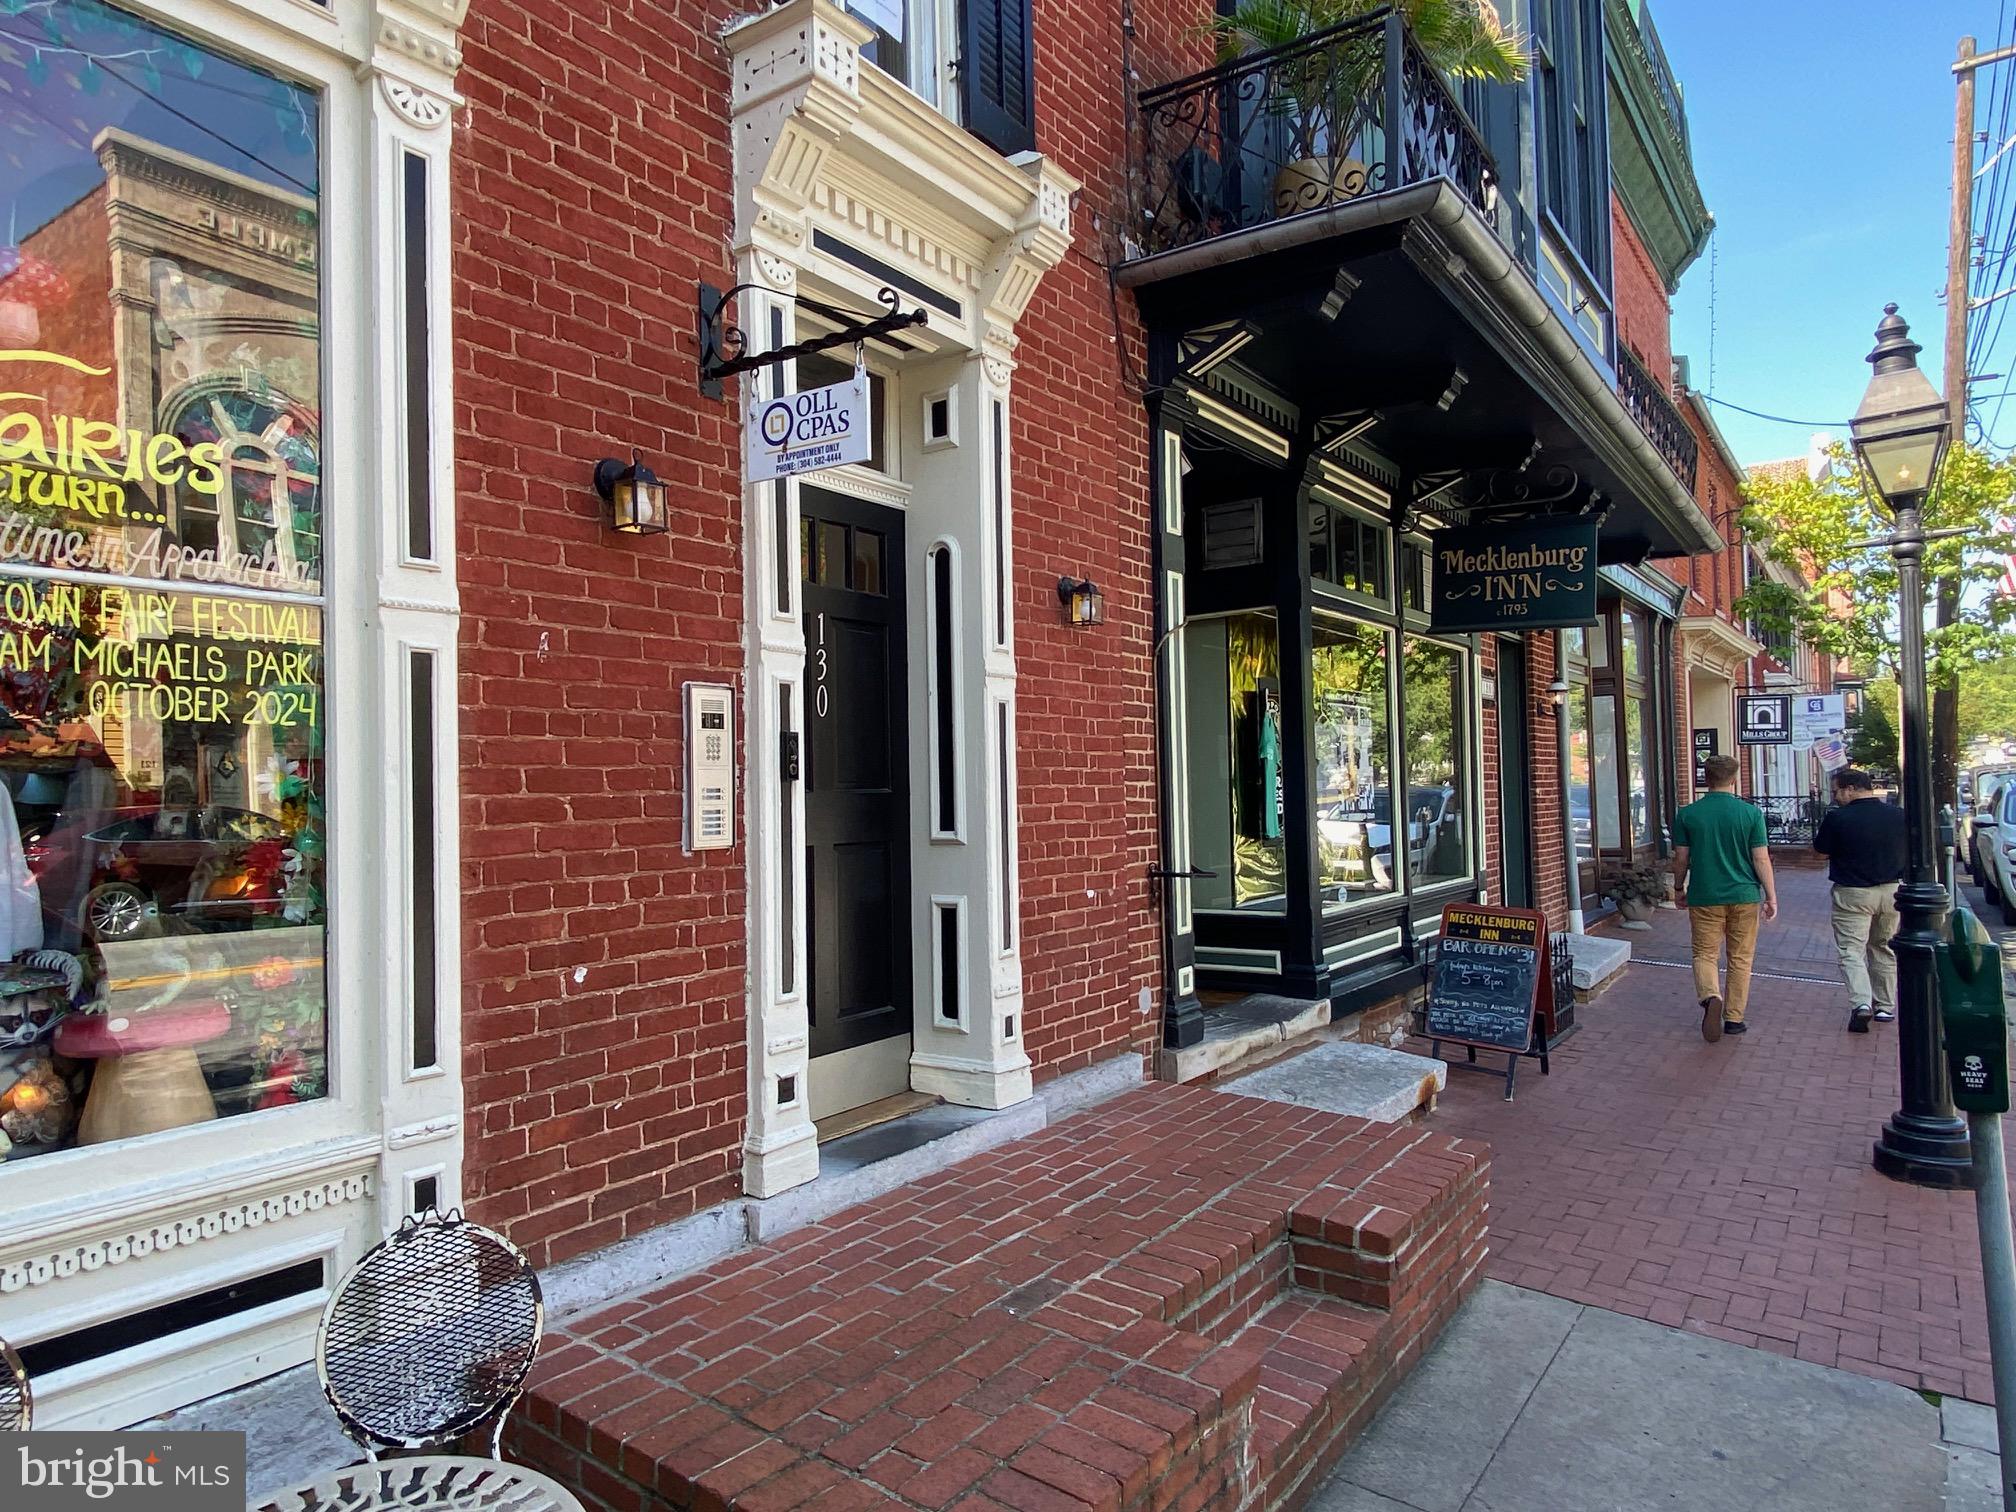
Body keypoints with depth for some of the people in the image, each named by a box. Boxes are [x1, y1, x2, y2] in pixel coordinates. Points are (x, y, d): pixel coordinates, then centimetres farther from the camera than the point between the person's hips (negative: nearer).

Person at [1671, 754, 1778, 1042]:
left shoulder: (1686, 815, -4)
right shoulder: (1751, 813, -5)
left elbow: (1681, 859, 1)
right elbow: (1761, 859, -4)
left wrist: (1679, 889, 16)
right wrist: (1771, 897, 4)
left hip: (1704, 897, 0)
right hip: (1744, 897, 1)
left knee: (1705, 954, 7)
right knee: (1740, 959, 12)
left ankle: (1711, 997, -21)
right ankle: (1734, 1018, 16)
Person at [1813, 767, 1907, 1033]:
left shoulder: (1837, 818, -15)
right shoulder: (1898, 815, 0)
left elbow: (1821, 851, -5)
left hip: (1852, 894, -5)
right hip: (1891, 891, 5)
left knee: (1851, 950, -2)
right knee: (1884, 948, 19)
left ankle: (1861, 1002, -21)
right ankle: (1885, 1006, 27)